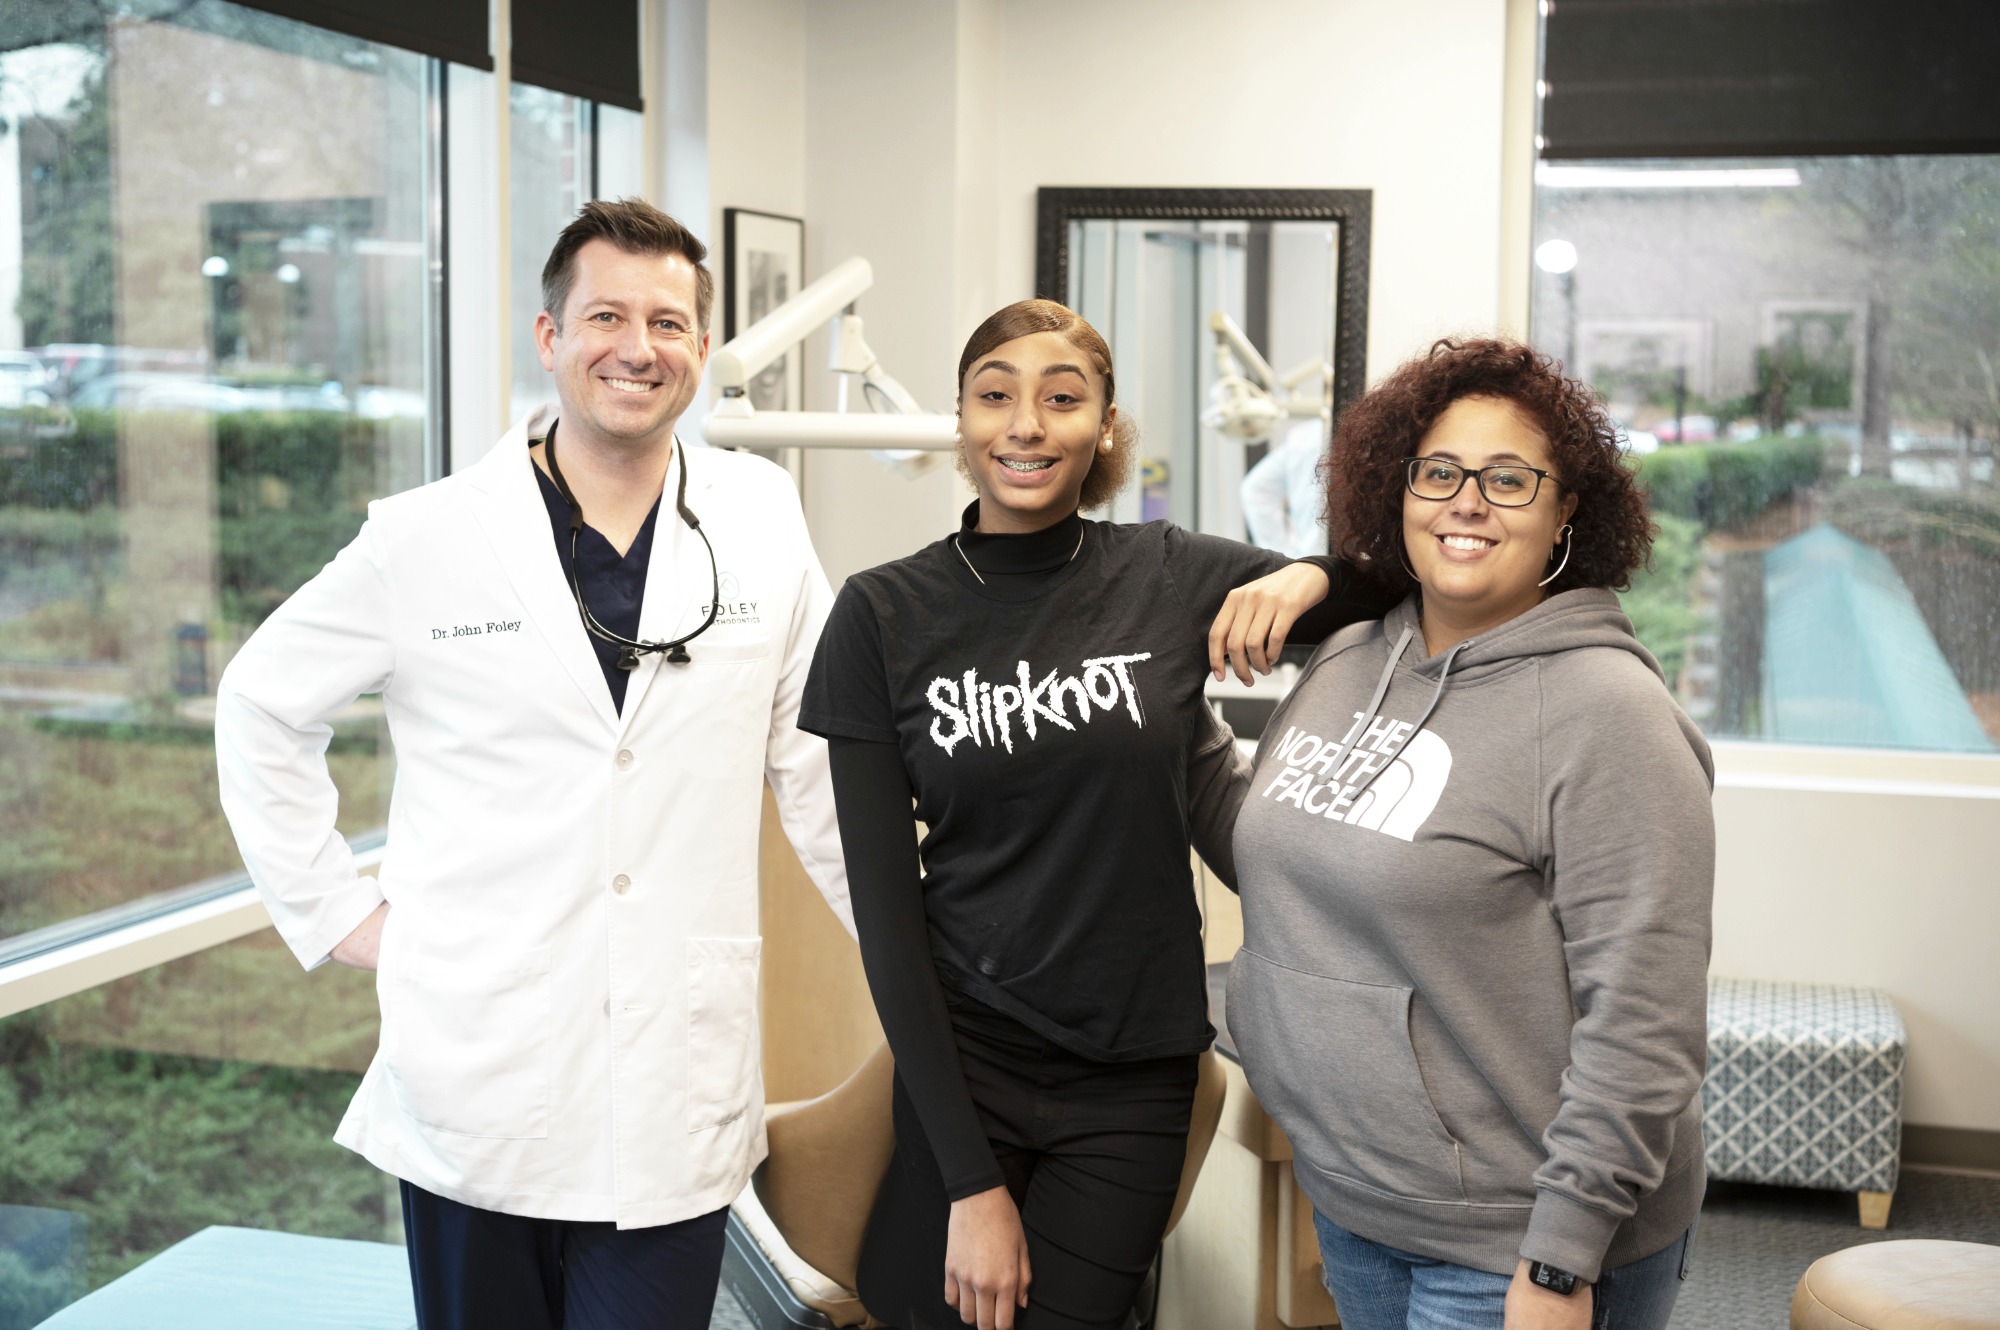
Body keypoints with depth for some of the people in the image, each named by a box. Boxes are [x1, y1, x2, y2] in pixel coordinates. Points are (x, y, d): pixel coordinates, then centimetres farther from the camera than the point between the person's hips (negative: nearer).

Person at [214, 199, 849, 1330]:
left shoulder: (762, 521, 3)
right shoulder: (429, 539, -2)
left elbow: (816, 754, 11)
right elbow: (264, 706, 10)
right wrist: (334, 911, 5)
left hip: (676, 1101, 1)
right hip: (480, 1086, 0)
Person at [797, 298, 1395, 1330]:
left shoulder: (1172, 578, -2)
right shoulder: (883, 615, -5)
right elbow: (884, 906, -6)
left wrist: (1314, 577, -15)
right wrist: (970, 1178, -10)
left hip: (1135, 1074, 1)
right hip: (958, 1060, -1)